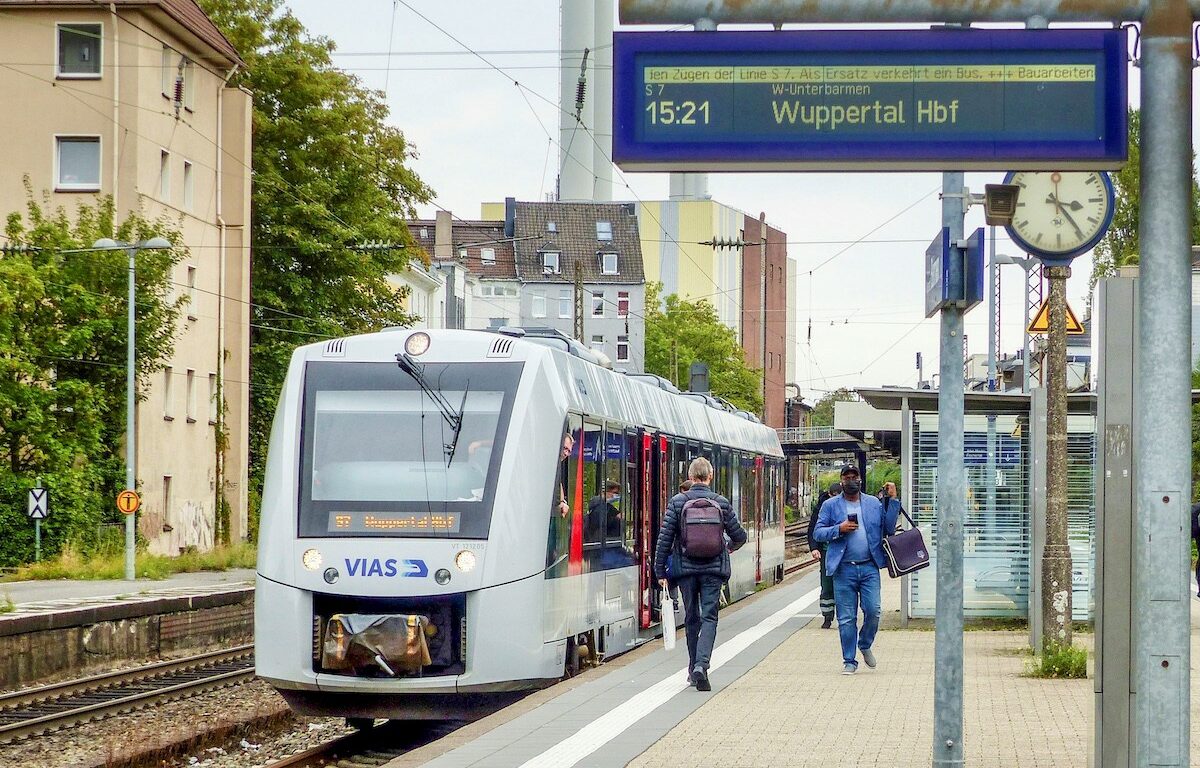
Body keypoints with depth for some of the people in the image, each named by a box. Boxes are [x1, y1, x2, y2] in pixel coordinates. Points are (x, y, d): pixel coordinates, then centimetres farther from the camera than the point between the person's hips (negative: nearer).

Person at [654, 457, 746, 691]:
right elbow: (739, 536, 7)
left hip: (686, 568, 1)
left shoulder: (677, 502, -3)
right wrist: (730, 548, 30)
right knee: (709, 617, -1)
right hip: (713, 569, -1)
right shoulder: (721, 503, -1)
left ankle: (694, 668, 21)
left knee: (691, 618, 14)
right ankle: (701, 664, -21)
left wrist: (660, 571, 1)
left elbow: (664, 538, -5)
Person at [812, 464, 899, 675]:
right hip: (844, 569, -1)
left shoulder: (874, 503, 12)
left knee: (873, 611, -8)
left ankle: (865, 645, 20)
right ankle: (849, 661, 10)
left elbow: (889, 527, 6)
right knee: (846, 618, 0)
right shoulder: (831, 506, 7)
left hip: (869, 567, 1)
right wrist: (839, 529, -12)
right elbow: (817, 533, 4)